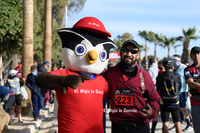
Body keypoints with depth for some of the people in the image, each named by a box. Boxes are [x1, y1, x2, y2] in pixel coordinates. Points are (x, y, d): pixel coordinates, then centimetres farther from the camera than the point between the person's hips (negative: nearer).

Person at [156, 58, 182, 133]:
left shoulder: (159, 78, -8)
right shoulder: (177, 77, -8)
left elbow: (158, 90, 3)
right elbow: (179, 88, 8)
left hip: (164, 104, 0)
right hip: (175, 104, 0)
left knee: (165, 123, 4)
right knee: (177, 123, 11)